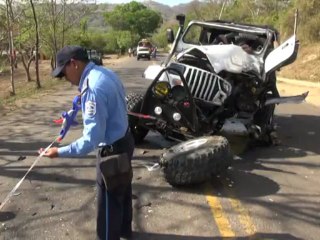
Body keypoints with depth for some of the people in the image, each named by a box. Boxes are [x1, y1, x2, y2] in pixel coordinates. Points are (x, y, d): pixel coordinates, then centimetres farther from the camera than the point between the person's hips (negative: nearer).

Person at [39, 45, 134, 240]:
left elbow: (91, 140, -30)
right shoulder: (105, 73, 1)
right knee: (122, 189, 27)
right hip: (124, 140, 10)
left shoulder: (93, 88, -29)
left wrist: (60, 152, -23)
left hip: (113, 149, -10)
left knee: (109, 201, 9)